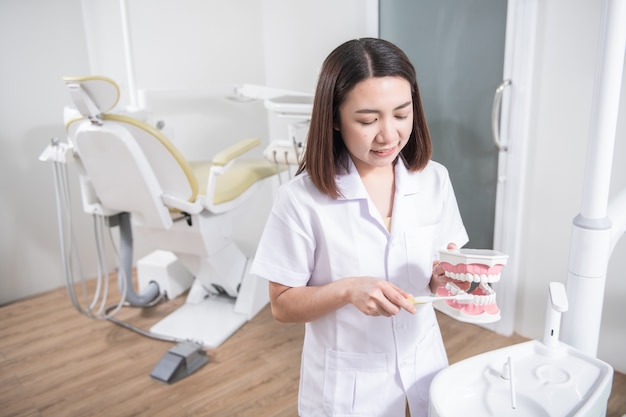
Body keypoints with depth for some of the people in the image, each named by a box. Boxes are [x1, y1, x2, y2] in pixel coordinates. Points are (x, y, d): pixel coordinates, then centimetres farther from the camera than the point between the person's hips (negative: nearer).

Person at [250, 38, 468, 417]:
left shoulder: (434, 179, -9)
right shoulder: (302, 198, -20)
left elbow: (438, 280, 1)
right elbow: (283, 305, -12)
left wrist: (446, 277, -21)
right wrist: (348, 290, -28)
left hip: (422, 364, 4)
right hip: (346, 381, -3)